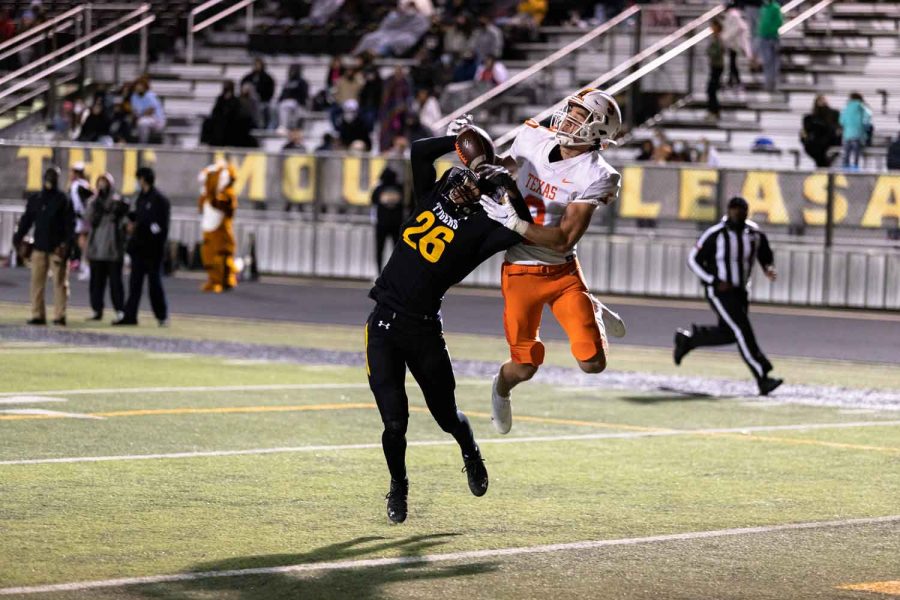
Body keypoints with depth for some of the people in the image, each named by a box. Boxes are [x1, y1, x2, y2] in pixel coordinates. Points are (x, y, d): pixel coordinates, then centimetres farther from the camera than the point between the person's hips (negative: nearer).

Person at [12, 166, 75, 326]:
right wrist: (18, 237, 0)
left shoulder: (64, 200, 2)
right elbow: (26, 220, 13)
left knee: (60, 282, -3)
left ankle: (59, 315, -2)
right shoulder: (34, 199, 13)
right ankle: (38, 315, 4)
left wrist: (67, 244, -15)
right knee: (37, 281, 1)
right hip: (39, 247, 4)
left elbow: (70, 224, -3)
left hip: (57, 248, -4)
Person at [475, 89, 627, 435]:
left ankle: (592, 311, 27)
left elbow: (564, 239, -21)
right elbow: (505, 166, 20)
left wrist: (513, 222, -28)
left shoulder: (594, 176, -17)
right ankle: (502, 388, 39)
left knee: (593, 363, -8)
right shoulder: (534, 139, -4)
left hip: (563, 272, -1)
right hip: (520, 272, 1)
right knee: (525, 367, 1)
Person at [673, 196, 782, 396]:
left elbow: (765, 255, 15)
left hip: (740, 290, 7)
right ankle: (763, 379, -17)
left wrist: (769, 269, -8)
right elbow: (694, 260, -8)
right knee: (743, 330, -17)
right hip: (719, 291, -7)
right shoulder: (715, 235, -15)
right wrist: (715, 281, -18)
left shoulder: (755, 234, 0)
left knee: (728, 334, 14)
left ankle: (687, 338, 39)